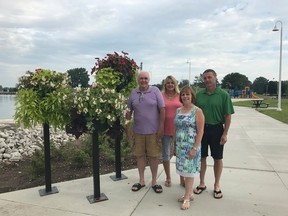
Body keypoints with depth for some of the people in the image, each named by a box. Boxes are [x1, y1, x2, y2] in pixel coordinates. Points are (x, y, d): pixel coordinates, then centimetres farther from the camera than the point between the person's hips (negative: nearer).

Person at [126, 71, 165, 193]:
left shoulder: (155, 91, -3)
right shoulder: (133, 93, 4)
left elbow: (162, 110, -5)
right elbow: (129, 111, 9)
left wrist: (161, 127, -9)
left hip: (153, 131, -2)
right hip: (138, 131, 3)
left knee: (154, 156, 6)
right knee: (140, 155, 12)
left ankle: (154, 181, 24)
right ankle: (141, 181, 29)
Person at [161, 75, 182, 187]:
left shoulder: (180, 96, 1)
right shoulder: (161, 96, -1)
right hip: (165, 130, 0)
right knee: (165, 154, 11)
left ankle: (182, 178, 26)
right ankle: (168, 178, 30)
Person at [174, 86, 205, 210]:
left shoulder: (197, 111, -9)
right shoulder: (178, 111, 8)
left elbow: (200, 131, -12)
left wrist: (195, 148, -17)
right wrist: (175, 144, 12)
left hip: (191, 147, -5)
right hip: (180, 146, 6)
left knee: (189, 170, 2)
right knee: (185, 170, 13)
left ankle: (187, 197, 13)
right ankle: (189, 193, 29)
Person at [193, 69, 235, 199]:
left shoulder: (223, 95, -5)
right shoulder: (199, 95, 3)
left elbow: (228, 116, -5)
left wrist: (225, 133, -9)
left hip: (216, 129, -2)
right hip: (201, 129, 2)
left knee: (217, 158, 10)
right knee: (201, 157, 11)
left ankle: (217, 185, 29)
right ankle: (202, 183, 29)